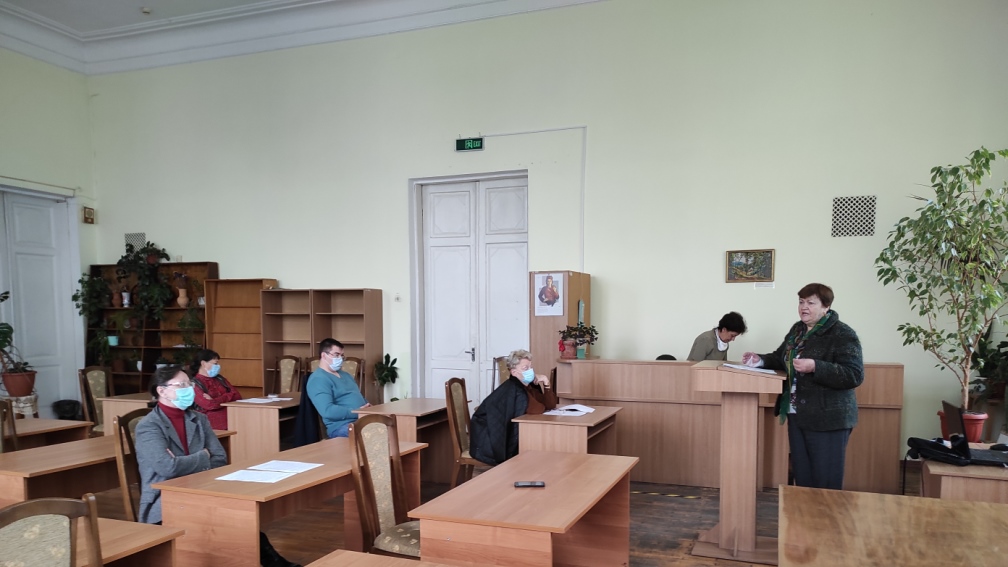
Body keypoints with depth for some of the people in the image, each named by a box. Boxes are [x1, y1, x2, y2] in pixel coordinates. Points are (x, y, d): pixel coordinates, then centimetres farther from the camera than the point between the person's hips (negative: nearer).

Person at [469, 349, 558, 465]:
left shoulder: (530, 386, 7)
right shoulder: (512, 388, -22)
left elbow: (550, 405, 5)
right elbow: (535, 409, -29)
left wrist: (546, 384, -8)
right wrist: (543, 406, -7)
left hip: (507, 435, 9)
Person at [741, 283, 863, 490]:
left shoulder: (843, 335, -13)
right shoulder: (797, 329, 11)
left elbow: (854, 376, -21)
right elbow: (782, 359, 23)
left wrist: (815, 367, -30)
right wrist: (760, 360, 4)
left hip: (828, 419, -8)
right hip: (797, 416, 8)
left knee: (826, 482, 0)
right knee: (802, 477, 15)